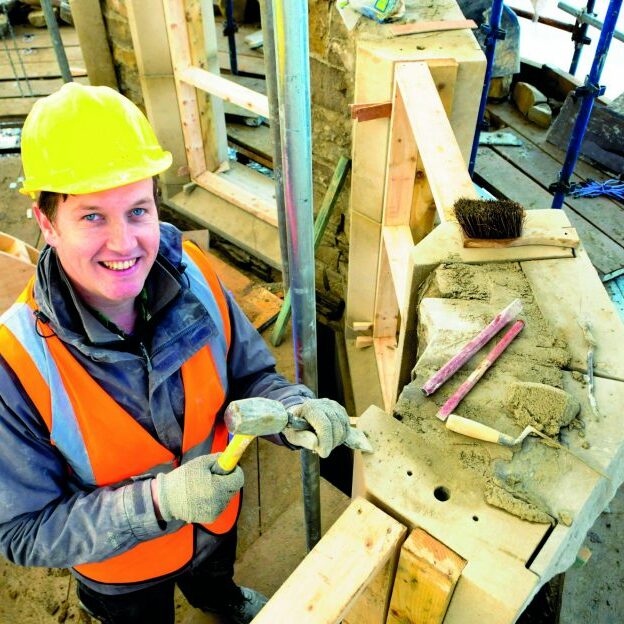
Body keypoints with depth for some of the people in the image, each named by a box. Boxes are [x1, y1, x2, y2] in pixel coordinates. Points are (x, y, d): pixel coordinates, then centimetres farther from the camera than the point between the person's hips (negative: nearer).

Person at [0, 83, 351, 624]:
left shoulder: (192, 276, -26)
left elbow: (248, 376, -12)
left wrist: (293, 410, -34)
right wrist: (158, 501, -40)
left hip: (219, 516, 4)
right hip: (123, 576, -3)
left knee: (214, 575, 38)